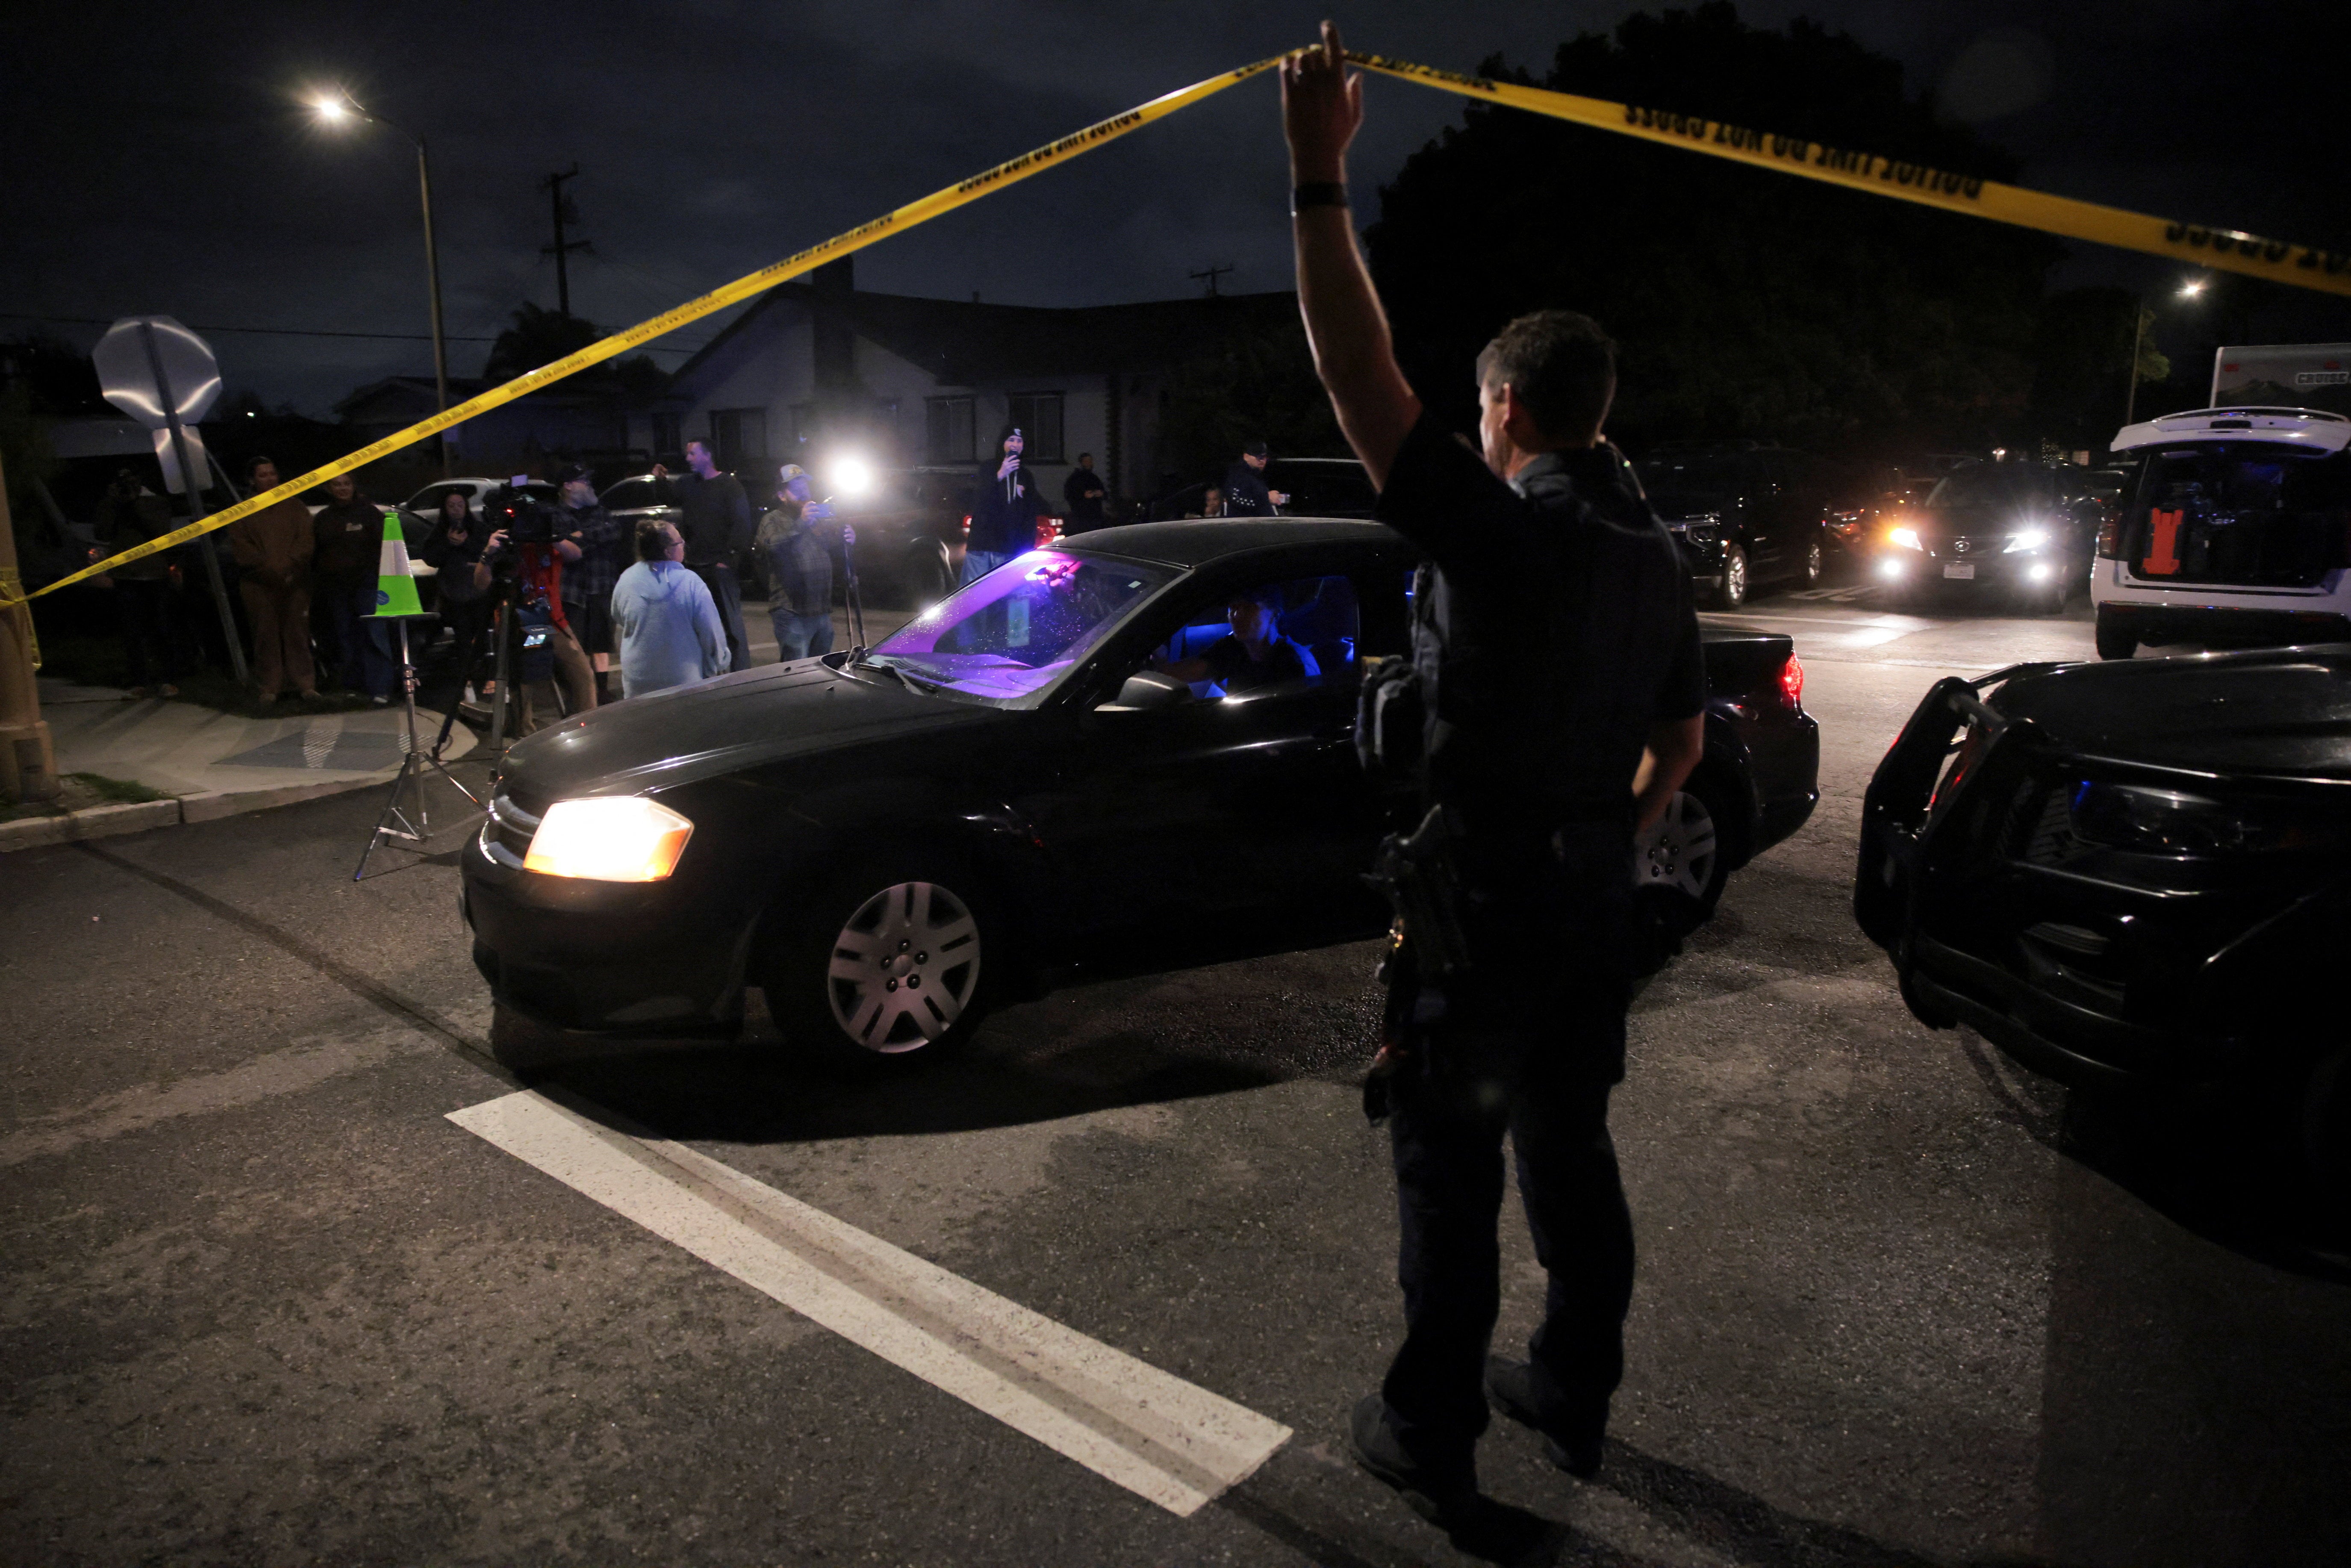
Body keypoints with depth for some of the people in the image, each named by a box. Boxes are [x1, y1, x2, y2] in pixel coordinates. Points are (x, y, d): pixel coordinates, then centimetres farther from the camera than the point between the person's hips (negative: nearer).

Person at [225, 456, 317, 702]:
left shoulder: (294, 507, 15)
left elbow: (306, 538, 5)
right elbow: (240, 546, 1)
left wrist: (289, 565, -10)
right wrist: (270, 569, -11)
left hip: (295, 581, 1)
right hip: (259, 585, -1)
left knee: (297, 632, -1)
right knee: (266, 634, -3)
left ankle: (305, 684, 2)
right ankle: (270, 687, 0)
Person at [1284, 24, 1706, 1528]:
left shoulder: (1500, 530, -19)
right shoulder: (1657, 558, 7)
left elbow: (1364, 379, -25)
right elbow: (1682, 739, 15)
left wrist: (1319, 177, -21)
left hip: (1482, 907, -8)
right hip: (1596, 902, 8)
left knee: (1450, 1180, 6)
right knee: (1571, 1152, 20)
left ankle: (1430, 1439, 22)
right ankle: (1574, 1396, 37)